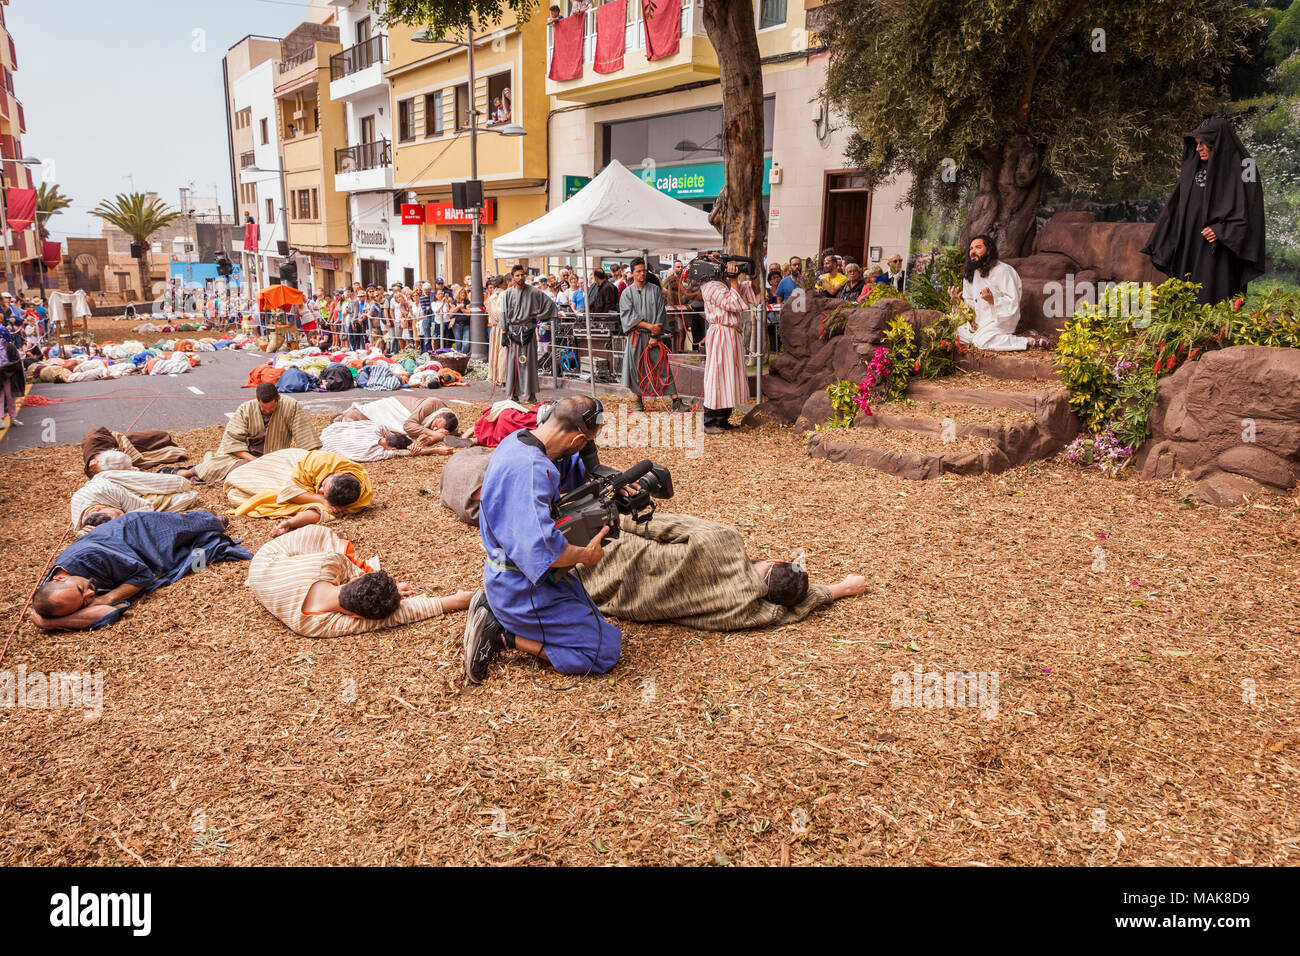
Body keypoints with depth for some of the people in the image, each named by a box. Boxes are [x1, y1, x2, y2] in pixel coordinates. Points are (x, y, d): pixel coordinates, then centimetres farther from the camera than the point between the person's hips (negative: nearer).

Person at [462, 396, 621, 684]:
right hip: (522, 589, -10)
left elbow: (574, 466, 17)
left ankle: (492, 606, 17)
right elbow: (541, 550, -37)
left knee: (589, 616, 27)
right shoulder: (530, 468, -32)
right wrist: (586, 554, -18)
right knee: (605, 651, -5)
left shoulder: (519, 439, -1)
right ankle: (504, 636, -3)